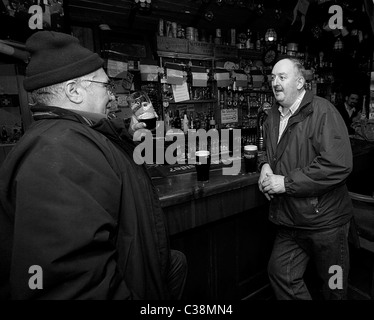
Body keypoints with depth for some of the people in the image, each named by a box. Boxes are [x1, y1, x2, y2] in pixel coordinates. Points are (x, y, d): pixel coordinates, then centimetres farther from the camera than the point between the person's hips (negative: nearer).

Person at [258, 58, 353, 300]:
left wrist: (286, 182, -23)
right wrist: (265, 164, -1)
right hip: (289, 220, 7)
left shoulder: (322, 111, -17)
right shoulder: (273, 116, 7)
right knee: (280, 272, 16)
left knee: (334, 288, 16)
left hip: (324, 219, -6)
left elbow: (339, 165, -26)